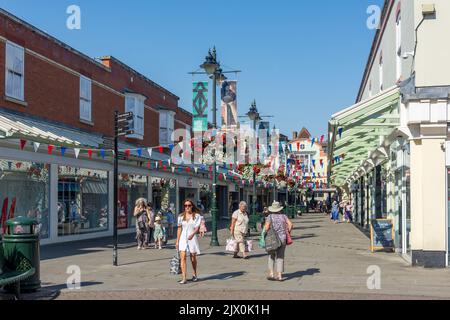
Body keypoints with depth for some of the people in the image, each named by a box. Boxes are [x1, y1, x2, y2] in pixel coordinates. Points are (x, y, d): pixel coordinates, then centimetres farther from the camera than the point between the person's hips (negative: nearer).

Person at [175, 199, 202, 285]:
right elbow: (179, 229, 13)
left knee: (193, 258, 10)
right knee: (183, 257, -12)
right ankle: (184, 278, -16)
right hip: (183, 238, 2)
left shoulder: (197, 216, 0)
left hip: (192, 238, -2)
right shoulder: (181, 216, 9)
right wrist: (177, 241, 10)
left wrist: (192, 234, -30)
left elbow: (197, 228, -10)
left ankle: (195, 275, 34)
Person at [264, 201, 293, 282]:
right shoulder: (283, 216, 4)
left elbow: (266, 227, -14)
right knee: (280, 257, 9)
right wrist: (287, 234, 5)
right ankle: (279, 276, 6)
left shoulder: (270, 217, -4)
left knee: (271, 256, 14)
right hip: (282, 239, 1)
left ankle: (271, 274, 6)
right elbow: (290, 225, -5)